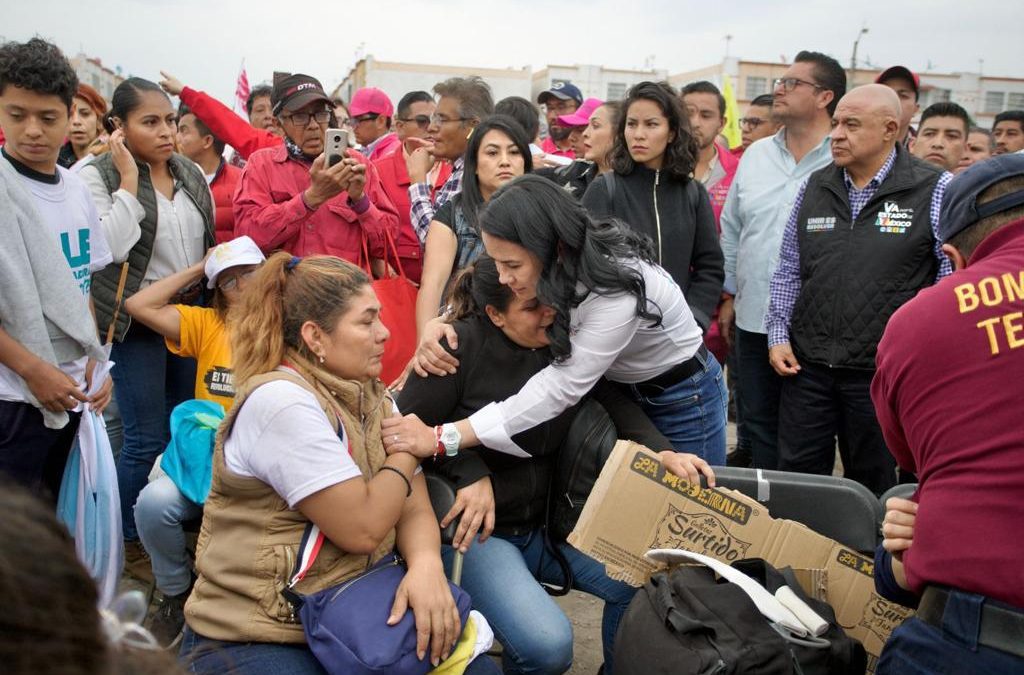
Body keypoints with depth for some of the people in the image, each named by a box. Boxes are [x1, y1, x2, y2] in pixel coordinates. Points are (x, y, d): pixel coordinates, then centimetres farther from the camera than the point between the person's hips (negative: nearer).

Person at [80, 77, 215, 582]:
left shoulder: (192, 174, 7)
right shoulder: (99, 176, -8)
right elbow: (110, 247, -22)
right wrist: (129, 179, -18)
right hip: (135, 320, -5)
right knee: (147, 439, -1)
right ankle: (130, 540, 19)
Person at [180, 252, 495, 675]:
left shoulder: (374, 398, 5)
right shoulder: (280, 400, -20)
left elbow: (414, 509, -1)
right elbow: (361, 529, -22)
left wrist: (426, 564, -23)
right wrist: (406, 450, -6)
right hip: (254, 639, -6)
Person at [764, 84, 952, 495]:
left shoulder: (935, 190, -6)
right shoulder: (815, 187, 8)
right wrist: (778, 334, 5)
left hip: (882, 371, -3)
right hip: (806, 365, 4)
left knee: (872, 490, 14)